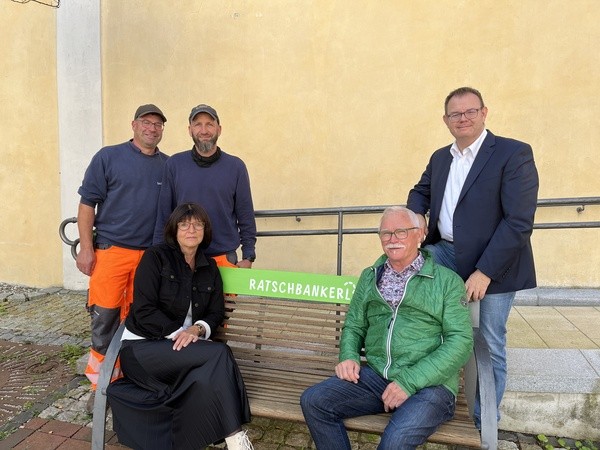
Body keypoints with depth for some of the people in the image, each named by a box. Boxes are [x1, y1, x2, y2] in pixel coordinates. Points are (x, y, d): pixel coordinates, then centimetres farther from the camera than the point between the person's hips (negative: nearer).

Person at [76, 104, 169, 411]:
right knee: (104, 319, 0)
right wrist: (86, 247, -7)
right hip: (111, 250, -3)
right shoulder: (108, 157, 1)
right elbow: (87, 203, -1)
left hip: (152, 256, 3)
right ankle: (101, 385, 17)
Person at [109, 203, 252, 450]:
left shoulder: (209, 267, 10)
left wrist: (197, 329, -14)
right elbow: (144, 312, -12)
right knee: (219, 353, -29)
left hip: (188, 348, 5)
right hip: (143, 346, -4)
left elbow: (216, 313, 7)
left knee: (204, 379, -33)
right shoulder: (155, 257, -5)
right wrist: (179, 333, -20)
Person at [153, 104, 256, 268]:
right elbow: (163, 213, 4)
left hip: (225, 258, 0)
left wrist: (248, 257, 0)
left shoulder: (235, 166, 0)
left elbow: (246, 216, 2)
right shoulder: (174, 164, 2)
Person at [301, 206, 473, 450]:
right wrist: (348, 356, -4)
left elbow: (460, 342, -8)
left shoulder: (447, 280, 0)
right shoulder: (369, 277, 14)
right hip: (375, 376, 4)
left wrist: (409, 382, -16)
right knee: (313, 401, -14)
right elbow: (353, 326, 18)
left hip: (430, 384, -4)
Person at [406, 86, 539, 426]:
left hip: (494, 262, -5)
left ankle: (486, 421, 26)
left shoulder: (514, 153, -12)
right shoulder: (440, 157, 10)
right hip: (446, 251, 6)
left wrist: (484, 272, -23)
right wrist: (414, 216, -4)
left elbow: (520, 221, -18)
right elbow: (421, 191, 22)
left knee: (490, 344, 5)